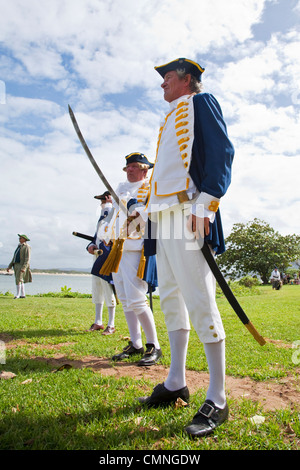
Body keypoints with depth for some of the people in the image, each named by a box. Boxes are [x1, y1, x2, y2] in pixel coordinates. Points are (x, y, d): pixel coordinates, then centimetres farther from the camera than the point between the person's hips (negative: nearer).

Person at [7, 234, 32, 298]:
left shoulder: (27, 247, -7)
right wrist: (9, 266, 14)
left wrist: (23, 268, -26)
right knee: (20, 281, 8)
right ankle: (23, 295, 12)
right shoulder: (19, 246, 20)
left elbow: (27, 259, -15)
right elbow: (14, 258, 21)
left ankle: (18, 294, -9)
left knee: (18, 279, -15)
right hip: (16, 265, 8)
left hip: (22, 265, -8)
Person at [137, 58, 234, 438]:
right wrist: (147, 210, 19)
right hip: (165, 219, 9)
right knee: (170, 299, 9)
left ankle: (217, 401, 1)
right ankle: (176, 383, 20)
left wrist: (205, 206, -20)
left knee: (199, 303, -10)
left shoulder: (200, 102, 7)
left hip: (188, 213, -9)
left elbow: (221, 152, -9)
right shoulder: (171, 118, 30)